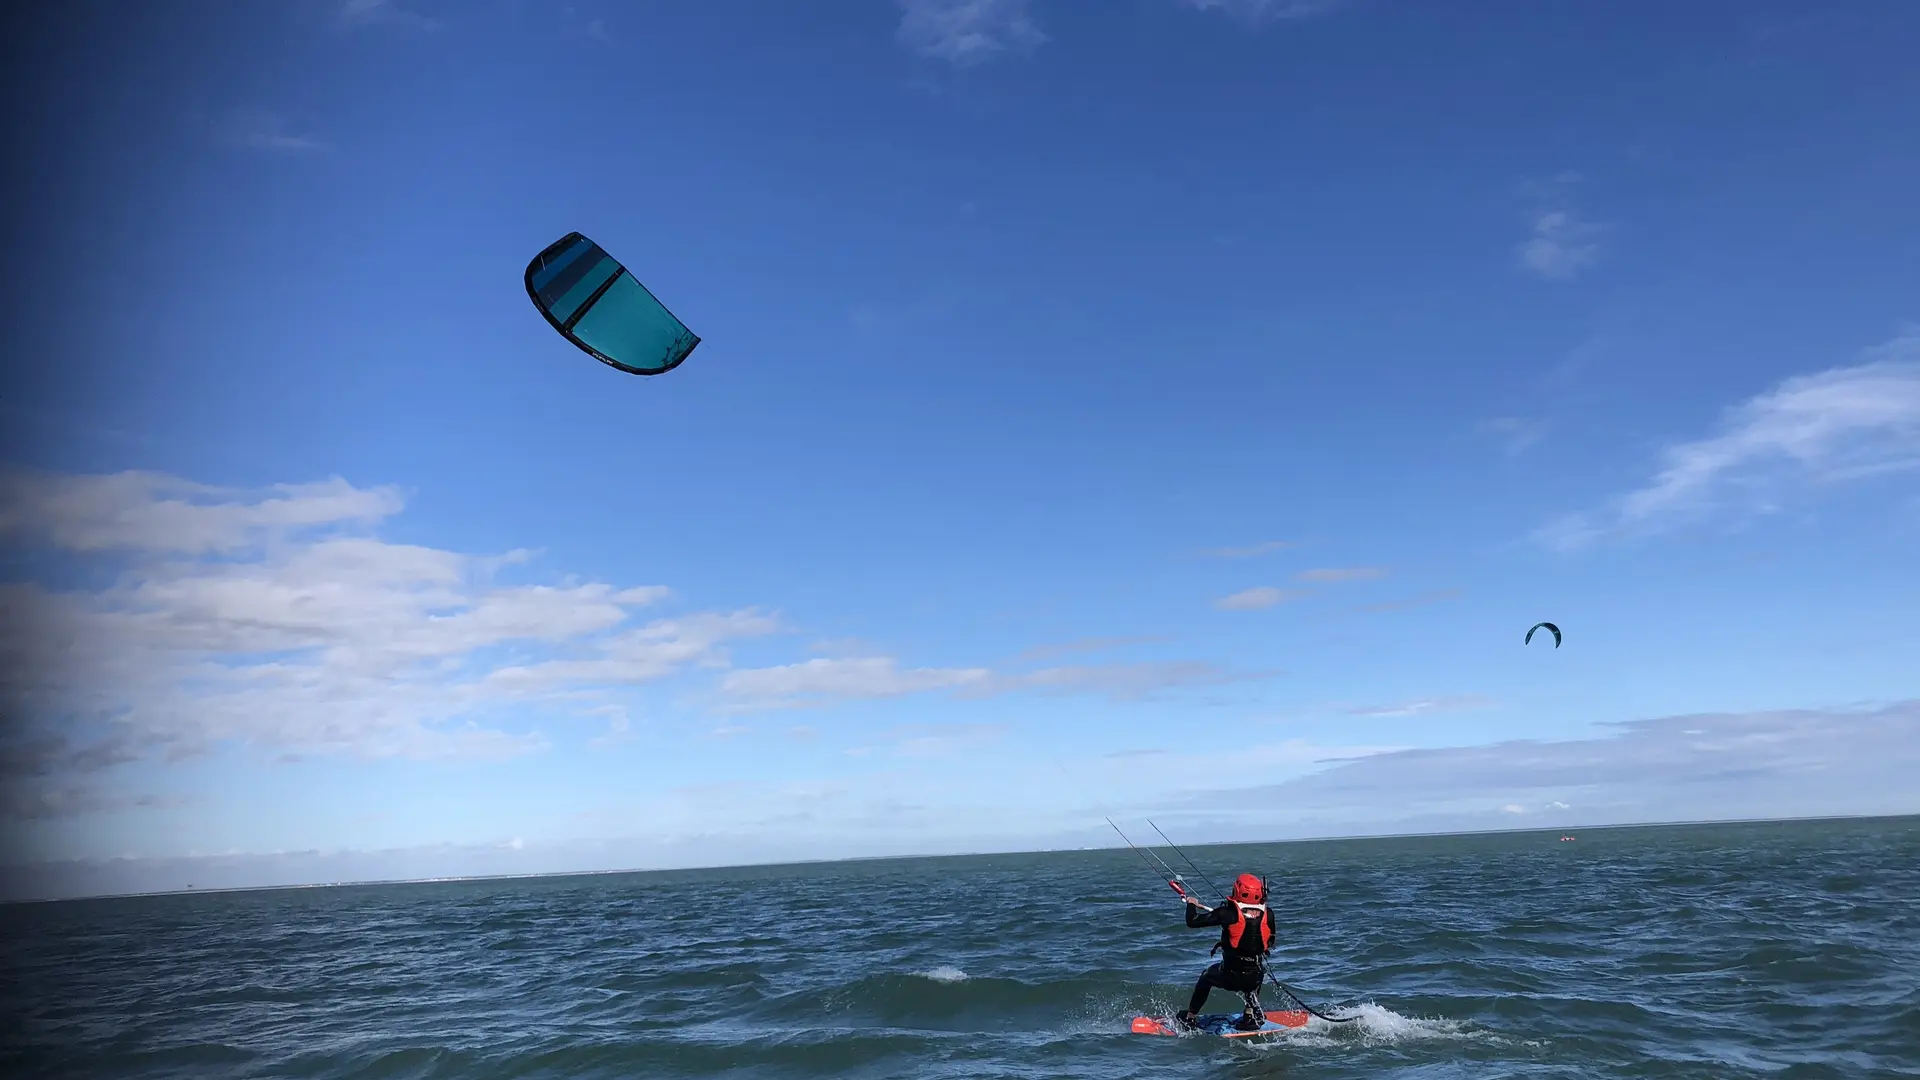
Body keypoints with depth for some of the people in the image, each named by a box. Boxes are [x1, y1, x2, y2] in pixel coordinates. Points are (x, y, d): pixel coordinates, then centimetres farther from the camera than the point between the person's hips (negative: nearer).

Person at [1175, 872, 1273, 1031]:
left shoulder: (1228, 914, -14)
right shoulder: (1268, 916, -5)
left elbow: (1192, 921, -8)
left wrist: (1191, 904, 11)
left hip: (1229, 976, -2)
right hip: (1255, 978, 2)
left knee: (1206, 977, 30)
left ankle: (1189, 1018, 40)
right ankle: (1251, 1015, 33)